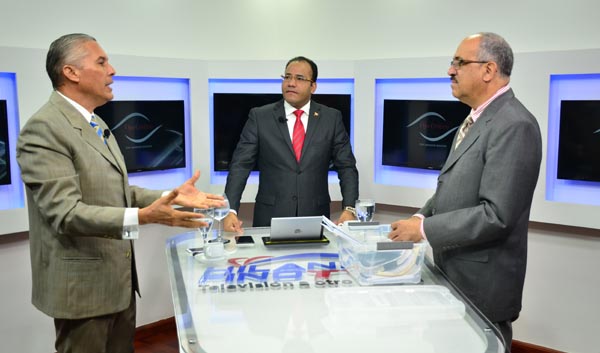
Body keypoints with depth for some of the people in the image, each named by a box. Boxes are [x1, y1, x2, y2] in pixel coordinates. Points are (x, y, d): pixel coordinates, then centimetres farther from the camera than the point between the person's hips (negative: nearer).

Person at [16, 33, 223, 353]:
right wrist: (142, 217, -36)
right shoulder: (44, 128, -17)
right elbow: (66, 212, -25)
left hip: (118, 278, 9)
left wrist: (171, 197, 2)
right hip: (83, 283, -9)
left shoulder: (95, 123, 12)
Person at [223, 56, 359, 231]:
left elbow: (347, 167, 4)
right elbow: (240, 166, -2)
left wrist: (349, 209, -10)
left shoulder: (331, 118, 4)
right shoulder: (259, 116, 1)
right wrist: (231, 211, -14)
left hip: (315, 219, 1)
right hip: (270, 218, 0)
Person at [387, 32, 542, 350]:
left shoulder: (514, 125, -20)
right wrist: (421, 216, 1)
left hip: (482, 283, -9)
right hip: (454, 271, 9)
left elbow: (496, 214, -25)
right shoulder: (477, 119, 11)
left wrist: (424, 229, -20)